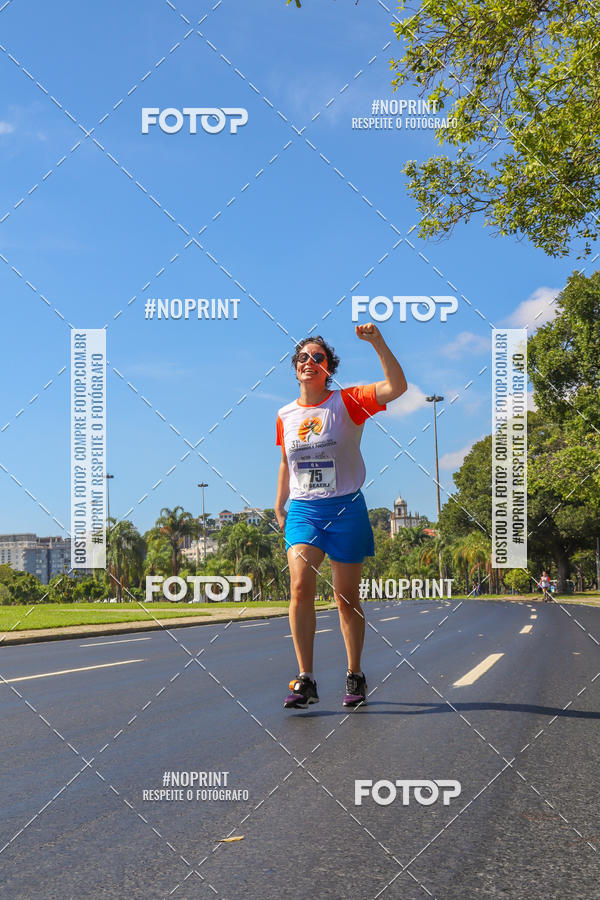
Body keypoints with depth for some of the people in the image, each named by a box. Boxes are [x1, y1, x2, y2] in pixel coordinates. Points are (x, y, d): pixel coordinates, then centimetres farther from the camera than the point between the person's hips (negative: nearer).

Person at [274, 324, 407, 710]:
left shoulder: (347, 402, -3)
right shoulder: (285, 415, 9)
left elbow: (397, 387, -17)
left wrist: (378, 343, -26)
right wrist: (279, 506, 16)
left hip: (345, 508, -2)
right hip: (302, 510, 3)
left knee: (347, 596, 4)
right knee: (300, 585, -17)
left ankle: (355, 677, 20)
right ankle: (305, 681, -14)